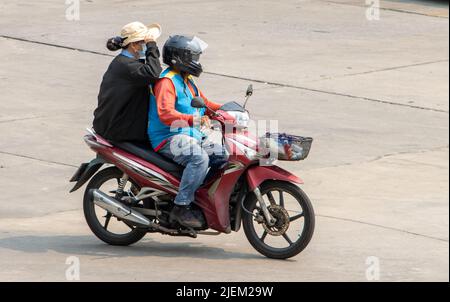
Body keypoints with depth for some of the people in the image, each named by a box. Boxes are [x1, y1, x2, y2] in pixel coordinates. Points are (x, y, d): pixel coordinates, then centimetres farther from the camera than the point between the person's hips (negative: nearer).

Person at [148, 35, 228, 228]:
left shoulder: (187, 81, 21)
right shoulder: (166, 82, -11)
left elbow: (204, 104, 30)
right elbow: (165, 113, -26)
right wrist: (193, 119, -38)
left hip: (192, 136, 10)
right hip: (169, 138, -10)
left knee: (224, 156, -4)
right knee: (200, 158, -33)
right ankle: (181, 207, -32)